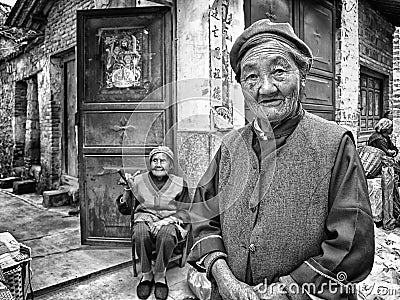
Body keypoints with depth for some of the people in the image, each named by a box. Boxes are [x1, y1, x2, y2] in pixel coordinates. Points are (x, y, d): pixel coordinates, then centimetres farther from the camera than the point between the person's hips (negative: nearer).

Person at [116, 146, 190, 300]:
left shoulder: (180, 183, 5)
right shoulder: (139, 180, 7)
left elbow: (185, 212, 4)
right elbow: (125, 209, 9)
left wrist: (167, 220, -14)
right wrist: (129, 189, -8)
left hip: (169, 221, -1)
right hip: (144, 218, 1)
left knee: (166, 236, -35)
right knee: (140, 234, -34)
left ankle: (160, 276, -11)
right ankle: (146, 274, -9)